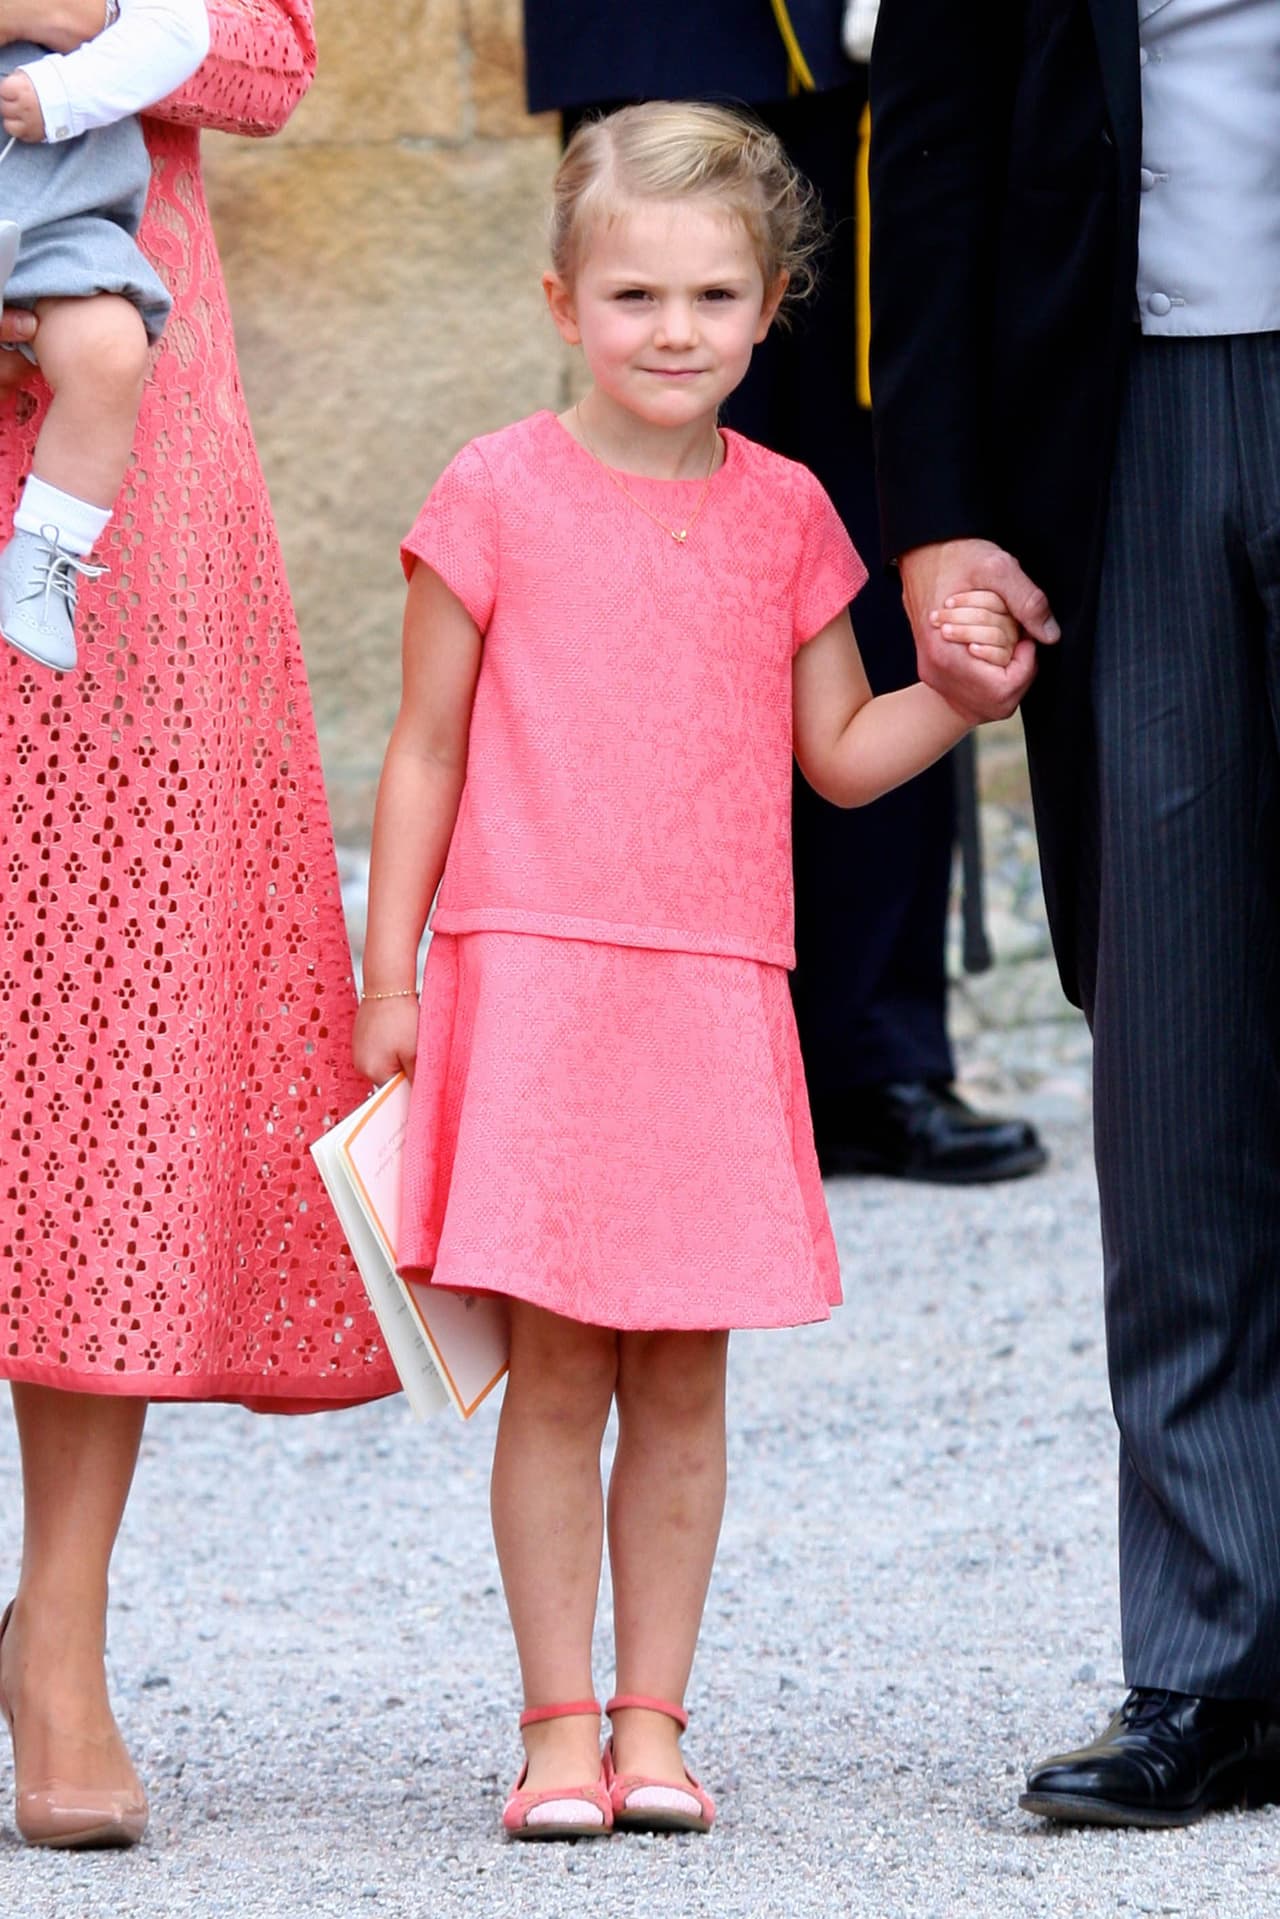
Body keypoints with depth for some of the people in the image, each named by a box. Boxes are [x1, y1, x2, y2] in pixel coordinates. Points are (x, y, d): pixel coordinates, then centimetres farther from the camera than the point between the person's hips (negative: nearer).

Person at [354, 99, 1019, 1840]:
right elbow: (427, 750, 4)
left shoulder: (783, 514, 8)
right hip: (529, 977, -3)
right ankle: (559, 1723, 5)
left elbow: (842, 754, 14)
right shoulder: (499, 496, 0)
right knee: (558, 1370, -2)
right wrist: (387, 978, 2)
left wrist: (961, 692, -4)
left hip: (715, 991, 3)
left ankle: (652, 1720, 12)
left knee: (683, 1375, 5)